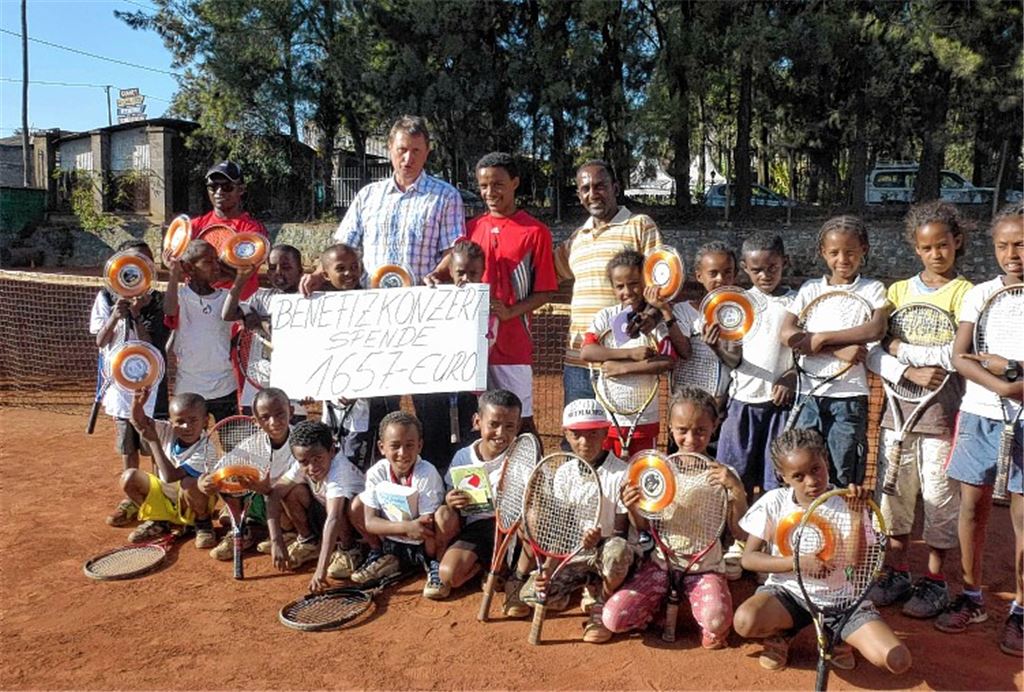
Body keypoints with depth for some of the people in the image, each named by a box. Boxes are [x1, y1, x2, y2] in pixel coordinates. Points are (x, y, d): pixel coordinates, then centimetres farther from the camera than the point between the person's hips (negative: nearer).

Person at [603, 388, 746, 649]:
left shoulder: (723, 474, -5)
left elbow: (740, 532, -9)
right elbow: (646, 528, 5)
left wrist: (737, 490, -23)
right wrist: (634, 508, -17)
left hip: (705, 567, -2)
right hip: (661, 562, 2)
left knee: (716, 622, -33)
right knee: (613, 618, -17)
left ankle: (708, 628, 4)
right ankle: (661, 606, 12)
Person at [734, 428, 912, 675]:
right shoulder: (773, 502, -9)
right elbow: (749, 558, -9)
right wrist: (798, 562, -23)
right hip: (789, 590, -1)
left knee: (898, 661, -19)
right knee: (744, 622, -33)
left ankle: (838, 636, 13)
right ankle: (780, 633, 6)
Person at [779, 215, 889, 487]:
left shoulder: (872, 289, 4)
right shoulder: (811, 289, 7)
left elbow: (877, 329, -15)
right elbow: (787, 334, -7)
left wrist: (822, 337, -17)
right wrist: (838, 349, -16)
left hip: (851, 395, -1)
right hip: (810, 393, 2)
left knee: (845, 479, 4)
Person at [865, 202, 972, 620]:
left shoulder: (964, 293, -2)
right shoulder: (898, 291, 9)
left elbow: (957, 354, -16)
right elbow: (873, 353, 0)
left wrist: (901, 347, -10)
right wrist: (910, 372, -15)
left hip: (942, 410, -3)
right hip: (897, 407, 4)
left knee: (940, 497, 5)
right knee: (894, 492, 10)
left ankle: (935, 580, 21)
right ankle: (897, 572, 25)